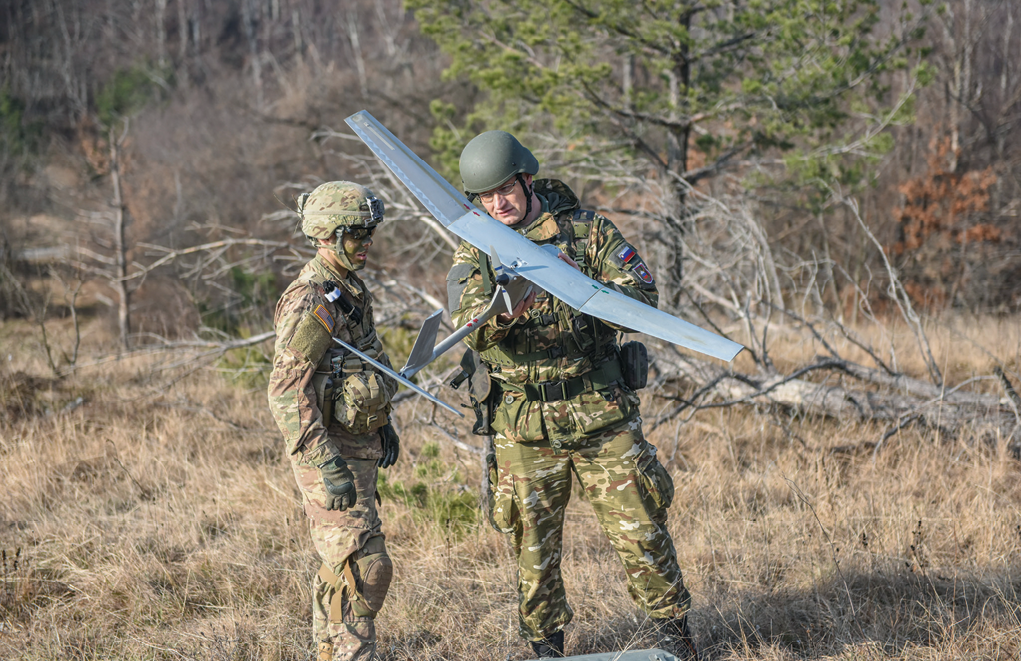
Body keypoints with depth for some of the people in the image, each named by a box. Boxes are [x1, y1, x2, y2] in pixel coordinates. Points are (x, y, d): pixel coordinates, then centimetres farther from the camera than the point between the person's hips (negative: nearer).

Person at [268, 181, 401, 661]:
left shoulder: (350, 289, 11)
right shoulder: (310, 302, -20)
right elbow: (287, 392, -26)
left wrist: (383, 424, 29)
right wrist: (329, 465, -30)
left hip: (357, 444, 10)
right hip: (328, 449, -10)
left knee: (340, 564, 18)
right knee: (363, 567, -13)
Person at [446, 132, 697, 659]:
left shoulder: (588, 231, -1)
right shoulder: (474, 251, 1)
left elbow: (643, 299, -9)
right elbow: (468, 323, -16)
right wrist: (504, 308, -39)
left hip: (602, 414, -1)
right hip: (524, 425, 1)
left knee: (638, 528, 3)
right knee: (534, 542, 9)